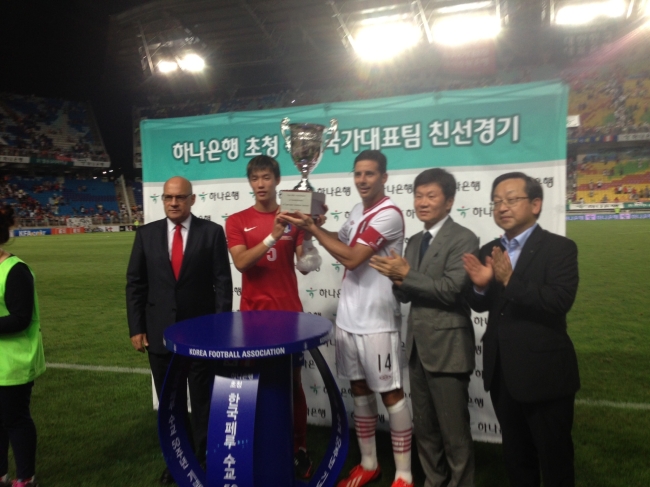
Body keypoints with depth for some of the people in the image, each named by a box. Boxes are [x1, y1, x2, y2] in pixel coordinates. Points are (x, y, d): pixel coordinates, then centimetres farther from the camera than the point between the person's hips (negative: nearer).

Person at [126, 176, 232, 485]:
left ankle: (205, 457, 31)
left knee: (203, 400, 11)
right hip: (159, 332, 3)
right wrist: (136, 328, -1)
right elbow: (135, 283, 4)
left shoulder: (212, 232, -4)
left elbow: (222, 282, -6)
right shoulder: (147, 233, 3)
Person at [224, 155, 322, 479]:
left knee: (293, 383, 7)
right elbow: (241, 263, -13)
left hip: (289, 313, 1)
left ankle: (299, 450, 21)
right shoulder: (236, 221, 1)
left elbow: (305, 266, -3)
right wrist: (272, 237, -24)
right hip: (253, 315, 0)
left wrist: (306, 232, -18)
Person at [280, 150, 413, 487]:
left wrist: (312, 228, -13)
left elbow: (351, 257, -21)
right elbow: (342, 242, 24)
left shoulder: (388, 214, -16)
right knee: (359, 389, 16)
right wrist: (314, 226, 6)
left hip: (376, 320, -8)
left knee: (391, 393, 3)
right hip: (348, 317, 8)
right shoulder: (357, 211, 10)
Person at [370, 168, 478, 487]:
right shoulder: (414, 242, 12)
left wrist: (407, 274, -19)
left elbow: (451, 290, -22)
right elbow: (404, 295, 9)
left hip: (447, 348, -7)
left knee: (454, 431, 8)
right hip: (417, 346, 8)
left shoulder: (463, 239, -11)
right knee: (423, 426, 20)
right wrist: (398, 280, -13)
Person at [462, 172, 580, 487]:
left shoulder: (559, 248, -12)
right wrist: (480, 286, -17)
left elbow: (560, 301, -25)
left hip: (544, 373, -5)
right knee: (516, 454, 24)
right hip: (501, 372, 6)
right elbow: (481, 305, 4)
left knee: (554, 457, 15)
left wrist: (510, 281, -33)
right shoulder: (489, 252, 5)